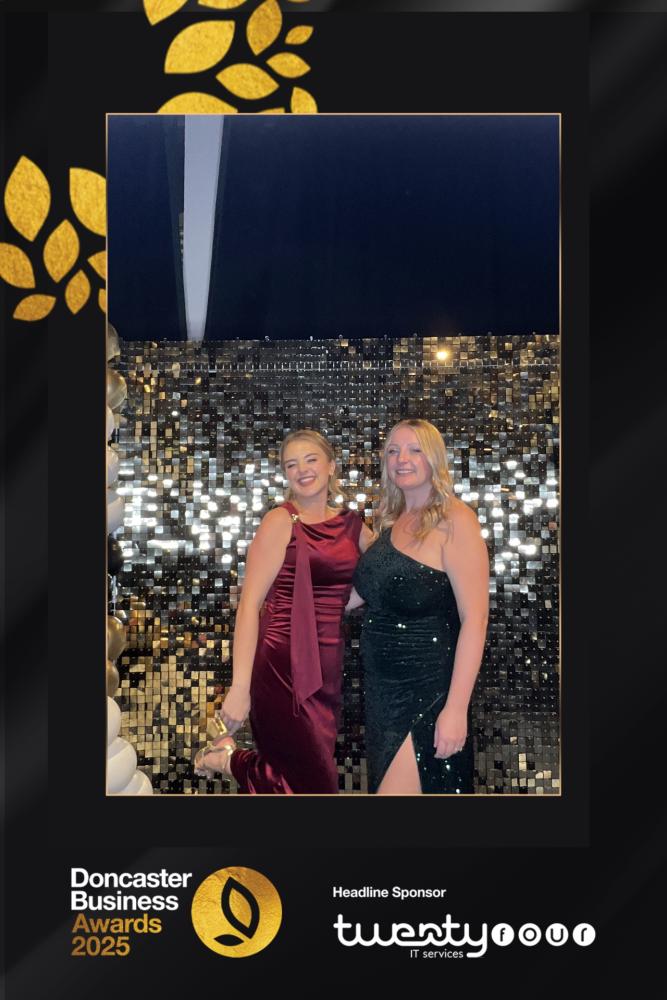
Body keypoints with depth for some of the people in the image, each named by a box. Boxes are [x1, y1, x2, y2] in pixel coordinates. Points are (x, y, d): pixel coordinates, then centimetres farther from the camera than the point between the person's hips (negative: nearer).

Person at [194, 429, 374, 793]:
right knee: (318, 784, 0)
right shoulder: (281, 521, -7)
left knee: (295, 776, 15)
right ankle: (226, 759, 17)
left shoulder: (352, 524, 9)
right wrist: (240, 687, -18)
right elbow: (249, 604, -13)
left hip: (328, 668, 6)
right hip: (283, 666, -6)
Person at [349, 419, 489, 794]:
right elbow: (365, 591, 14)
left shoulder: (455, 519, -14)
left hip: (428, 690, -7)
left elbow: (474, 618, -18)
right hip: (382, 688, 7)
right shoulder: (392, 520, 8)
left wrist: (456, 708, -22)